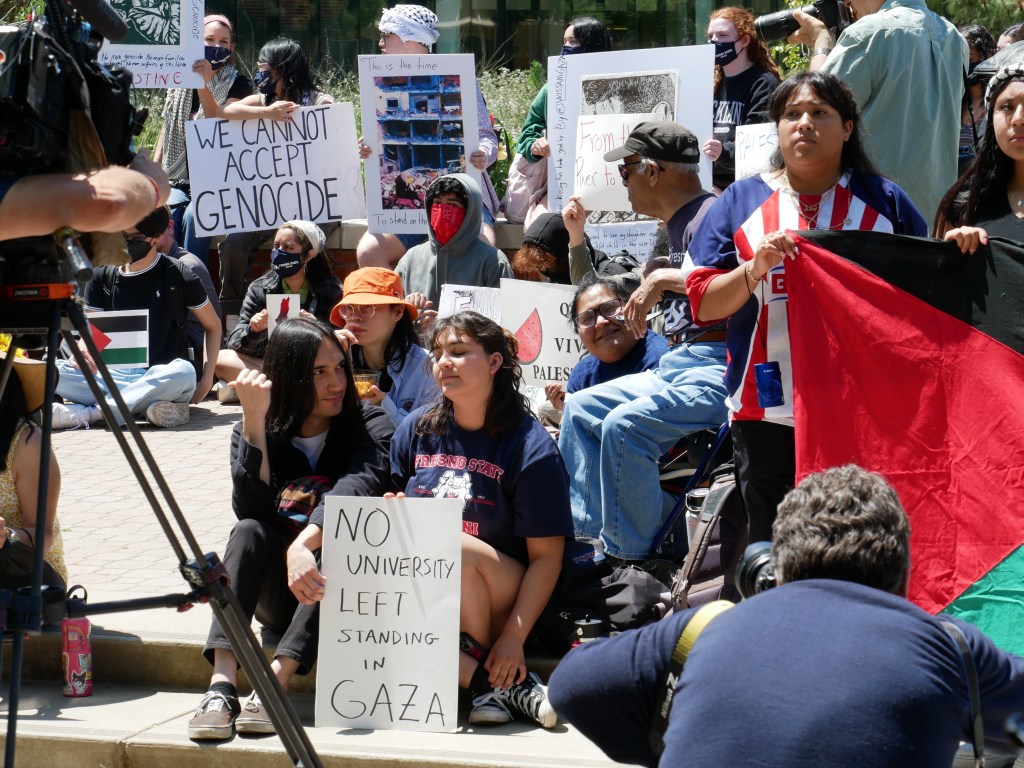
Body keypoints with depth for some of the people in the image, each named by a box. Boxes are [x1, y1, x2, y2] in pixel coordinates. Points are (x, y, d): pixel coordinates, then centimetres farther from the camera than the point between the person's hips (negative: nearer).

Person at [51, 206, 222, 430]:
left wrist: (207, 379, -2)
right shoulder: (102, 278, 12)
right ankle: (143, 405, -31)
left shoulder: (178, 275, 4)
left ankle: (86, 413, -35)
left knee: (183, 372, -39)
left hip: (161, 378, -2)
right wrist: (82, 348, -12)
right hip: (114, 375, 2)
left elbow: (213, 325, 12)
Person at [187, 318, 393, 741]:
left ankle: (275, 682, -44)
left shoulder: (370, 426, -6)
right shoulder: (255, 432, 2)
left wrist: (302, 545, -47)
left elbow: (356, 488, -28)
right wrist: (254, 422, -24)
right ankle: (222, 686, -43)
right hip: (278, 596, 2)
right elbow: (251, 510, -16)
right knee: (250, 532, -27)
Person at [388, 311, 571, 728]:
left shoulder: (529, 446, -6)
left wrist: (514, 637, -20)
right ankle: (497, 685, -26)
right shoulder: (416, 430, 8)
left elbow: (546, 556, -9)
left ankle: (497, 681, -18)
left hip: (499, 596, -4)